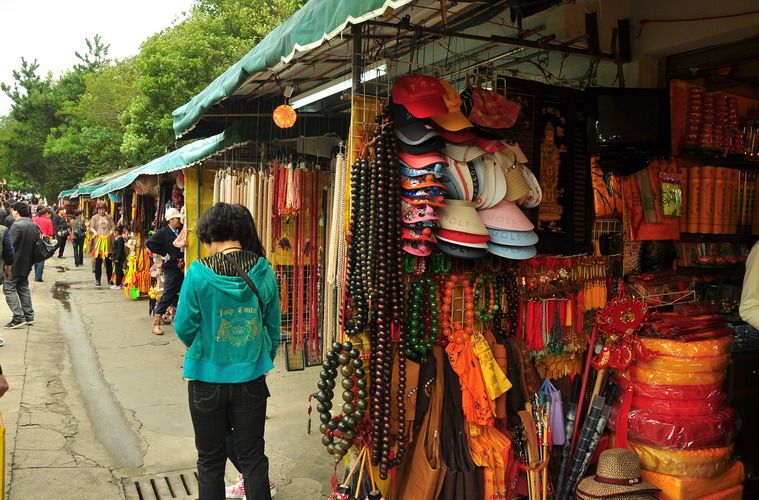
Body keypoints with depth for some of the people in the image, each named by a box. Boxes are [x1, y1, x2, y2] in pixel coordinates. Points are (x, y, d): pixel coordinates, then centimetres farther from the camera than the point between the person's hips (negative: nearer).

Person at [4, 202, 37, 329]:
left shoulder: (17, 225, -18)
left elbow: (10, 246, -19)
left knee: (9, 288, -2)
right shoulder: (34, 225, 8)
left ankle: (18, 317, -8)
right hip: (27, 264, 8)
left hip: (16, 264, -8)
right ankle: (29, 316, 18)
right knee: (23, 288, 17)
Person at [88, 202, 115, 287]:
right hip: (98, 241, -1)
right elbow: (91, 227, 3)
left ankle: (110, 279, 11)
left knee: (108, 261, 4)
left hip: (107, 241, 1)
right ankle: (97, 279, 6)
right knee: (98, 261, -1)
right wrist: (95, 232, -18)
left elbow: (113, 226, 9)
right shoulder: (94, 218, 11)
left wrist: (111, 231, -13)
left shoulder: (109, 217, 14)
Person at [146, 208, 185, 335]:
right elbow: (149, 243, -15)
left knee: (180, 295, 12)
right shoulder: (163, 232, -6)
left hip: (182, 268, 6)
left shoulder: (182, 231, 9)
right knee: (168, 295, -5)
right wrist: (164, 254, -13)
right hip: (171, 268, -6)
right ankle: (156, 323, 1)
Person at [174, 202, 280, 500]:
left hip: (208, 378, -2)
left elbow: (184, 328, -8)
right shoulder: (263, 272, -7)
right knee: (253, 458, 15)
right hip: (252, 378, 2)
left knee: (211, 462, 17)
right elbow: (273, 327, 2)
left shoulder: (199, 273, -15)